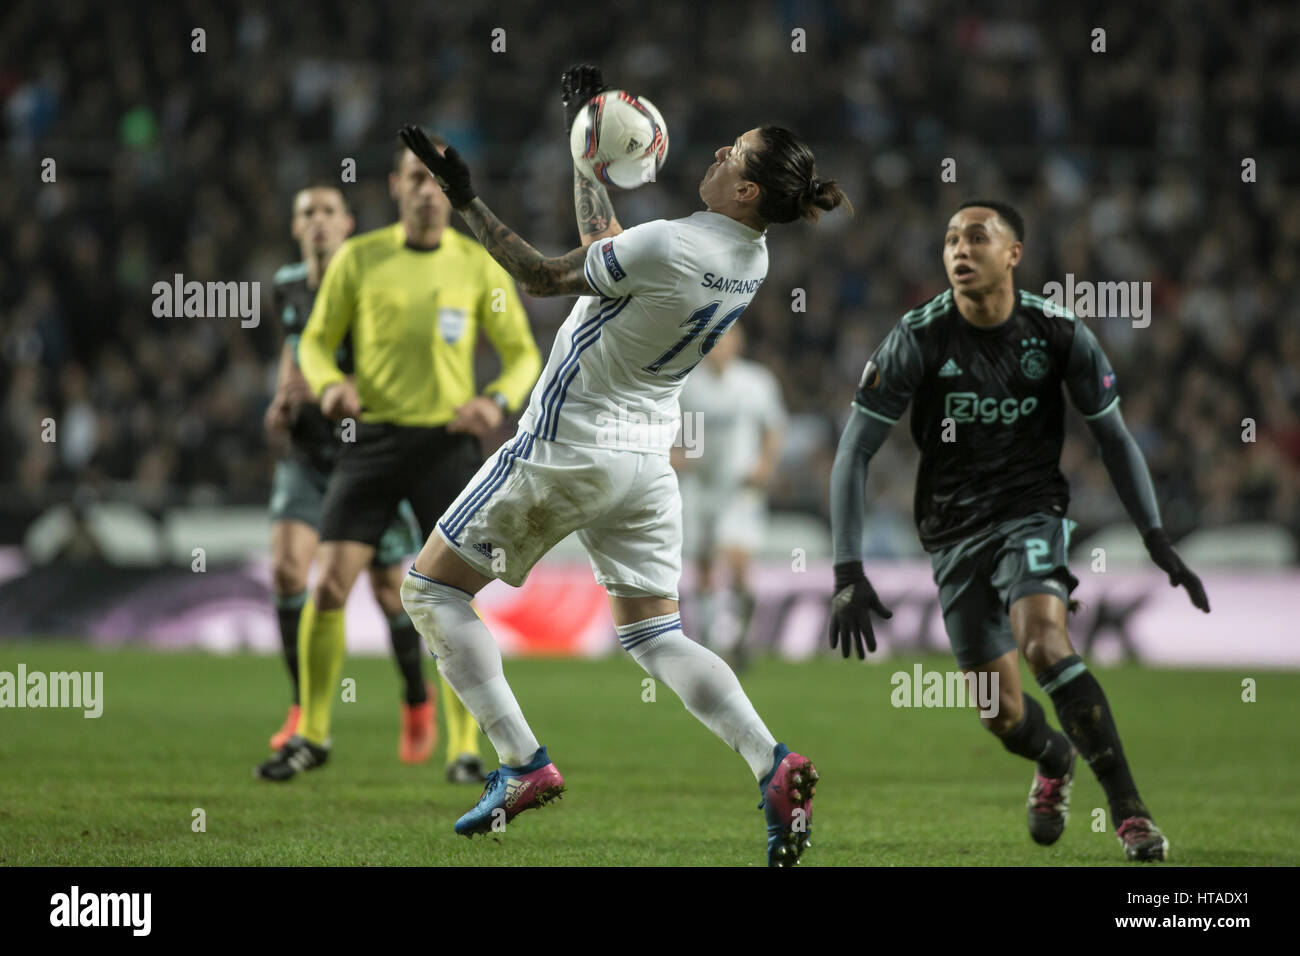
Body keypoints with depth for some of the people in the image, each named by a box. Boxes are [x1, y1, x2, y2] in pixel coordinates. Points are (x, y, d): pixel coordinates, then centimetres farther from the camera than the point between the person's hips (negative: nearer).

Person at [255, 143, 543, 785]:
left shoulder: (478, 266, 2)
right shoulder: (357, 259, 3)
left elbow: (523, 353, 8)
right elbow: (317, 340, 9)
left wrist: (498, 400, -13)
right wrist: (329, 384, -13)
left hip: (448, 440, 0)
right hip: (372, 438, 0)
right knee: (329, 585, -8)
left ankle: (464, 750, 4)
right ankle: (311, 736, 8)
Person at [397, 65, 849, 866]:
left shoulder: (669, 247, -26)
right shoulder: (751, 260, -1)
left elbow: (546, 277, -15)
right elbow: (606, 247, 12)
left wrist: (468, 202, -11)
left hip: (564, 451, -7)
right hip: (648, 460, 7)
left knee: (432, 588, 6)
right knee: (656, 637, 13)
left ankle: (523, 763, -3)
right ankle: (773, 765, -10)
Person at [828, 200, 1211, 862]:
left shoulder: (1060, 334, -9)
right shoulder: (917, 340, -13)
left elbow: (1113, 436, 5)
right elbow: (853, 454, -11)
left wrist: (1156, 540, -2)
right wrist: (848, 572, -18)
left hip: (1032, 510, -1)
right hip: (953, 529, 1)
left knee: (1043, 643, -30)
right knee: (1002, 716, 2)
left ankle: (1129, 809, -24)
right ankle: (1055, 762, 40)